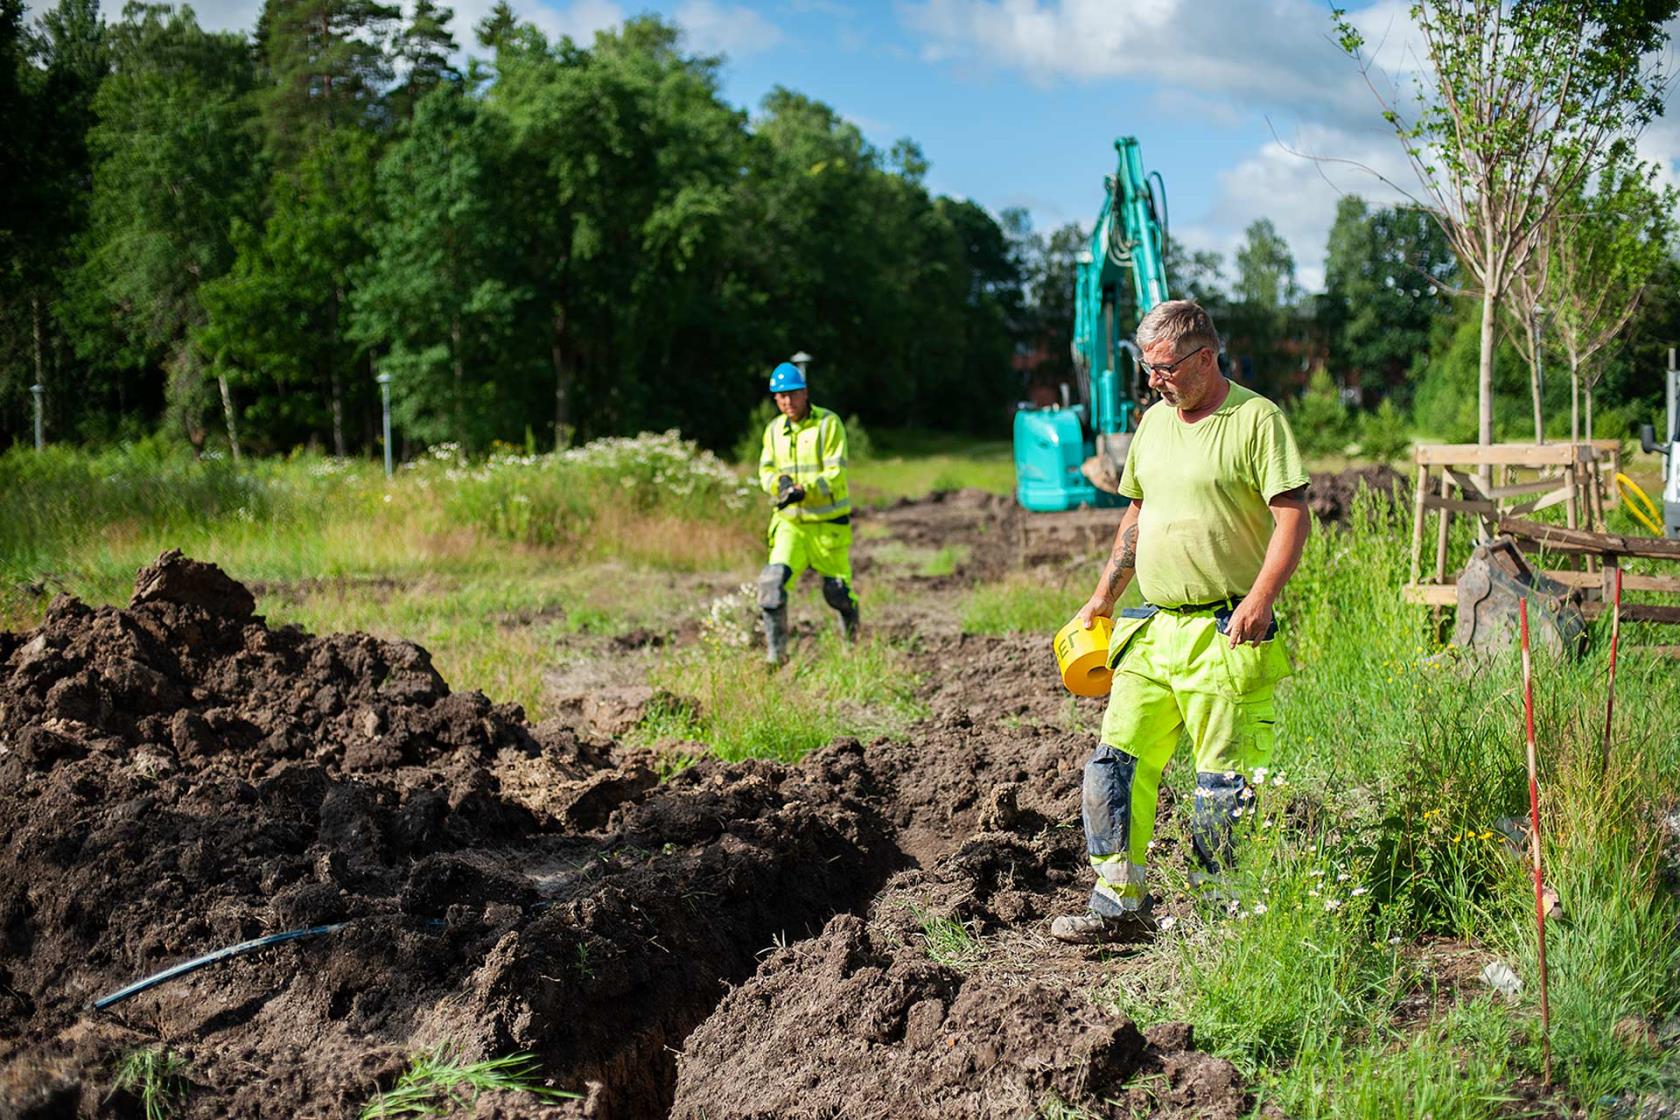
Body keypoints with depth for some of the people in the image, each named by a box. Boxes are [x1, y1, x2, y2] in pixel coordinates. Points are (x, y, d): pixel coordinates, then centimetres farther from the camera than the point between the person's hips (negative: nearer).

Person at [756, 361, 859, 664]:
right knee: (772, 581, -18)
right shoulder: (774, 429, 7)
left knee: (837, 590, 7)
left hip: (828, 522, -3)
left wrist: (804, 490, -29)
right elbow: (766, 470, 11)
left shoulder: (828, 423, -9)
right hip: (790, 522, 3)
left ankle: (851, 634, 39)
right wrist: (779, 481, -13)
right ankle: (775, 653, -13)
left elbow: (835, 474, -15)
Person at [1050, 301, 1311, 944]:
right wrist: (1104, 598, 21)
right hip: (1152, 627, 7)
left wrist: (1260, 597, -23)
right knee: (1117, 764, 3)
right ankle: (1118, 906, 10)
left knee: (1223, 782, -2)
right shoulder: (1154, 422, 15)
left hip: (1225, 634, -7)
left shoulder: (1256, 420, -7)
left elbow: (1293, 516, -12)